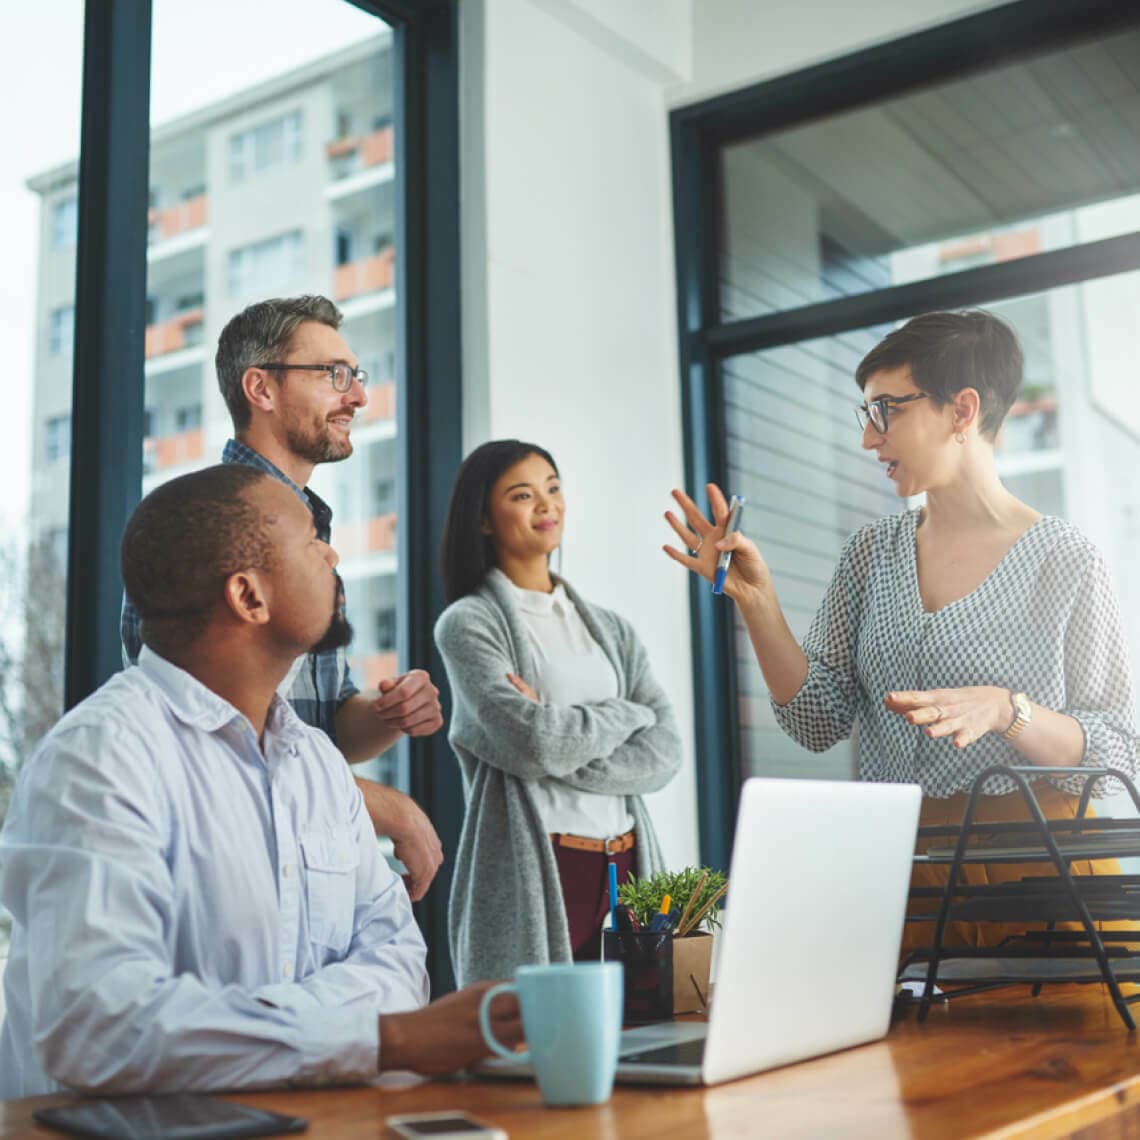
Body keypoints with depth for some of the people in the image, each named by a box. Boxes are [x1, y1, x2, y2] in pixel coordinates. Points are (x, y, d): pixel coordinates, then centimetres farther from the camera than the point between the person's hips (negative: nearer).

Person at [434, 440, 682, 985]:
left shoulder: (611, 629, 13)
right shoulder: (468, 623, -2)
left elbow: (664, 754, 0)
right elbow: (537, 742, -15)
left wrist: (559, 744, -12)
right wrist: (627, 713, 0)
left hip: (628, 869, 5)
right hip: (532, 876, -5)